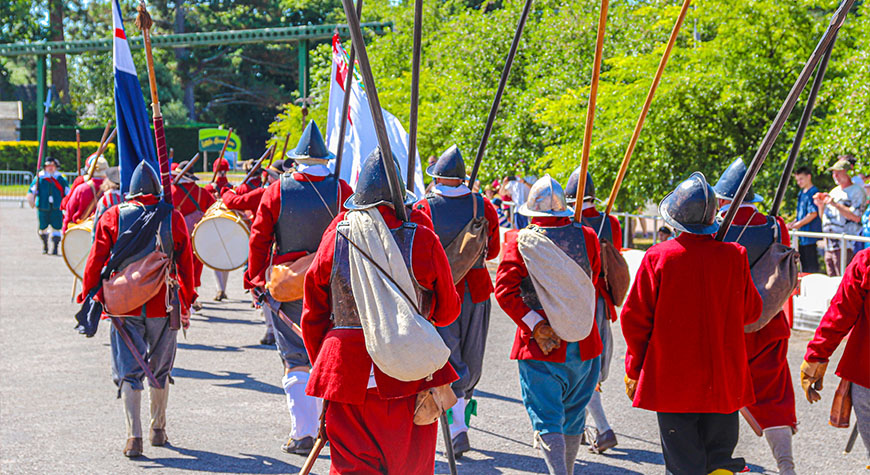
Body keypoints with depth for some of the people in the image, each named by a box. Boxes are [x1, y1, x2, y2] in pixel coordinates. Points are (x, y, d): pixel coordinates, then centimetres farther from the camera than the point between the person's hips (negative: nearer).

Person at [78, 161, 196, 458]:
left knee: (128, 372, 1)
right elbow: (186, 265, 6)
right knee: (160, 370, 17)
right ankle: (158, 430, 28)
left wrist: (87, 300, 8)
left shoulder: (112, 217, -1)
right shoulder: (173, 218, 1)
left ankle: (134, 435, -12)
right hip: (163, 307, 1)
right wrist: (186, 305, 16)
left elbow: (95, 263, -1)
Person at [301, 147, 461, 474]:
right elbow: (447, 311, 4)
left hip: (347, 370, 1)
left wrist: (322, 364, 20)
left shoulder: (336, 236, -2)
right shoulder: (422, 240, -8)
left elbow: (314, 314, 7)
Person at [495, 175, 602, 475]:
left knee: (546, 420, -1)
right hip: (583, 344, 3)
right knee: (573, 416, 20)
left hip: (539, 349, -3)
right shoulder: (586, 237, -2)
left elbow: (504, 289, -16)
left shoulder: (520, 241, -8)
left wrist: (536, 326, -15)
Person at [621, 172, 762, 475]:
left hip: (673, 381, -2)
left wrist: (634, 369, 6)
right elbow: (752, 312, 6)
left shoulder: (658, 257, -11)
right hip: (724, 381, 2)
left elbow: (634, 317, -6)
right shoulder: (734, 257, -6)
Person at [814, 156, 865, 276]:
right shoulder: (834, 191, 21)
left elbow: (856, 216, -17)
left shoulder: (857, 191, -4)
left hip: (845, 245, -8)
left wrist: (835, 204, -17)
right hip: (829, 246, 8)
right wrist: (821, 206, 6)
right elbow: (824, 218, 27)